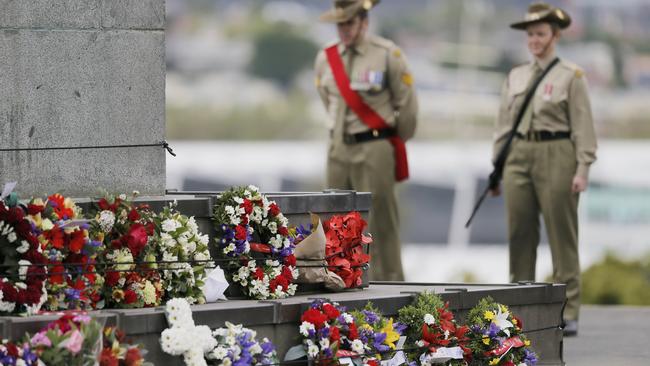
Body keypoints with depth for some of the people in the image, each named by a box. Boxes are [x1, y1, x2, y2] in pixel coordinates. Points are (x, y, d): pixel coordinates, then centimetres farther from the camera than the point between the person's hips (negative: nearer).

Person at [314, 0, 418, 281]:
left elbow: (407, 105, 1)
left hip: (375, 149, -5)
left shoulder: (387, 54, -6)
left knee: (380, 223, -5)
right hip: (339, 149, 5)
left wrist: (395, 142, 9)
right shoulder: (325, 58, 6)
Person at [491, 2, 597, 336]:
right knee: (520, 235, 5)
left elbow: (583, 126, -3)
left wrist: (582, 169, -11)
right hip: (520, 155, 5)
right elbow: (504, 124, 16)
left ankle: (568, 313, -2)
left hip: (556, 155, -5)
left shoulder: (571, 76, 1)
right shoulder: (515, 77, 14)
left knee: (562, 236, -4)